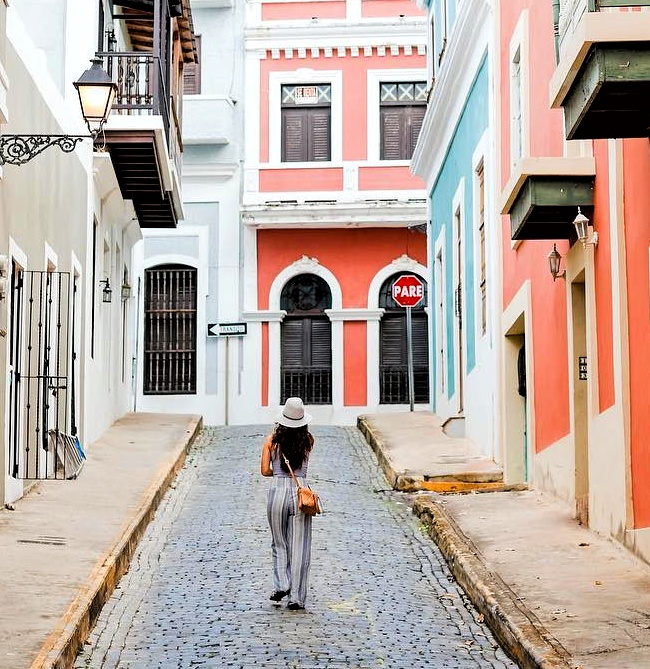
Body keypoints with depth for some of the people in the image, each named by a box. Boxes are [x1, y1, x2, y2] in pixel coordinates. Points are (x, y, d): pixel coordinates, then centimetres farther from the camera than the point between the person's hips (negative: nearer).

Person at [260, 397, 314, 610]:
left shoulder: (272, 440, -2)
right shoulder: (308, 441, 1)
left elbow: (265, 471, -2)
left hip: (277, 491, 0)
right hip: (300, 492, 0)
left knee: (279, 543, 19)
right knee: (299, 546, 3)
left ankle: (281, 584, 5)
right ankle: (296, 597, 2)